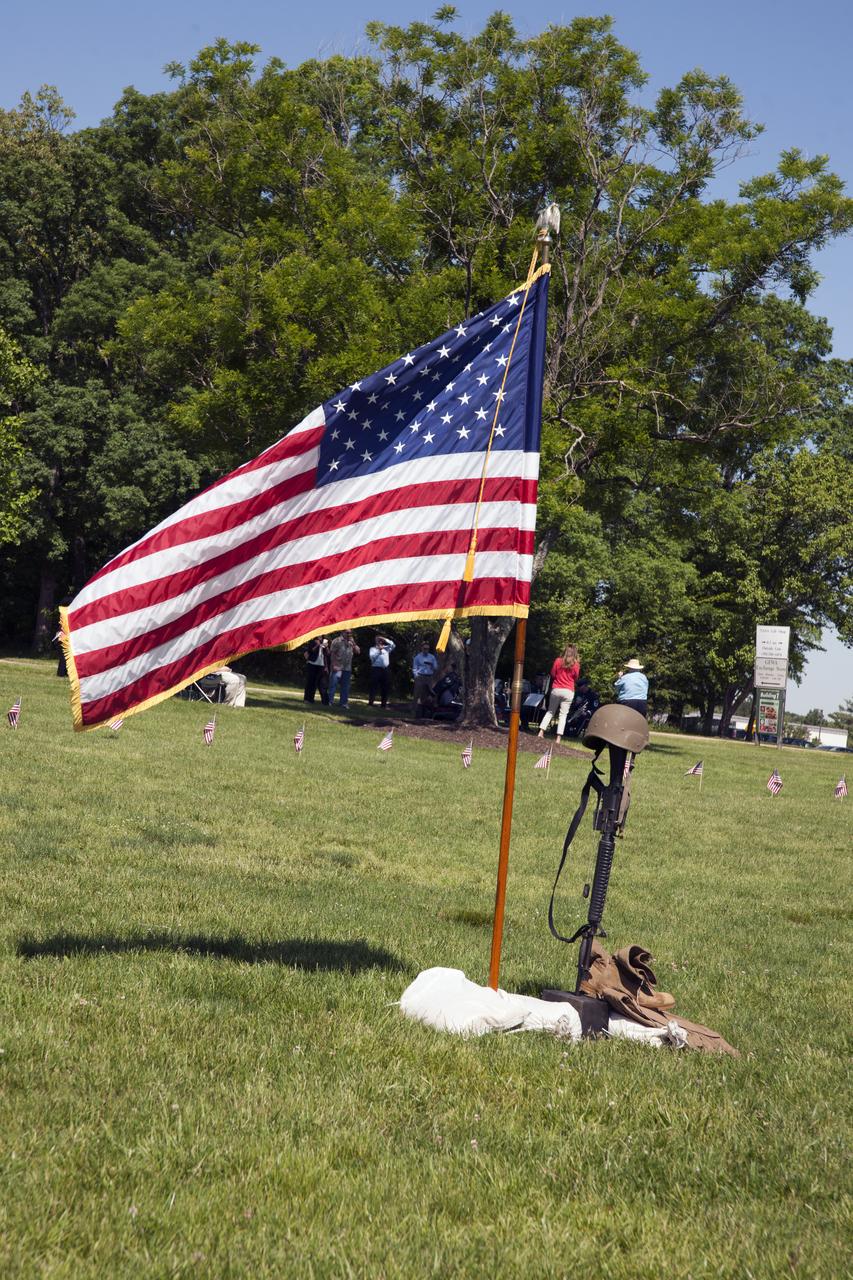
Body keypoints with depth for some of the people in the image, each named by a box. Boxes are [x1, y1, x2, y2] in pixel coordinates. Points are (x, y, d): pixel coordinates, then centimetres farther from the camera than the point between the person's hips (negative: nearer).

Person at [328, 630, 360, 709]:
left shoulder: (351, 642, 15)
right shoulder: (337, 641, -3)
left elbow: (358, 652, 11)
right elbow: (332, 653, -7)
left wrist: (353, 644, -3)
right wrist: (334, 665, -15)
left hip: (347, 669, 6)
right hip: (338, 667, -6)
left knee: (345, 688, 9)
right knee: (333, 685, -6)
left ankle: (344, 704, 14)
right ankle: (330, 701, -3)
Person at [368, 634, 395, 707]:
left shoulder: (386, 648, 21)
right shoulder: (373, 649, 10)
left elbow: (392, 644, 11)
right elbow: (372, 657, -6)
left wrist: (385, 639, 9)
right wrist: (378, 650, -5)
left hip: (385, 670, 4)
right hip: (376, 669, -4)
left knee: (385, 688, 6)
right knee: (374, 687, -6)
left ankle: (384, 704, 11)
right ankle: (371, 703, -6)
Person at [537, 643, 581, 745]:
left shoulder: (558, 661, -3)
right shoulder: (576, 665, -5)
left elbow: (552, 674, 6)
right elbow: (575, 677, 7)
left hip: (556, 689, 1)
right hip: (568, 691, -1)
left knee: (550, 711, 15)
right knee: (563, 715, 1)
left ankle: (541, 732, 6)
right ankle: (559, 737, -5)